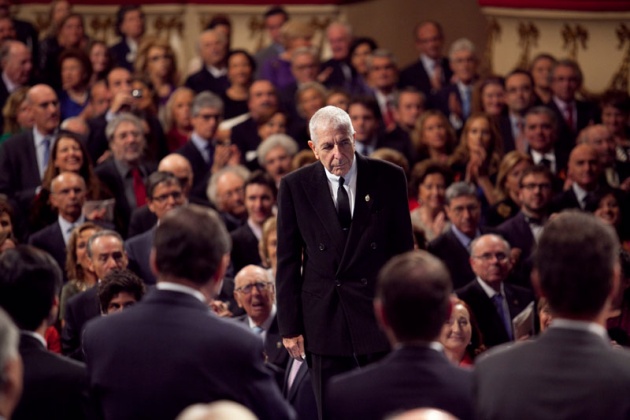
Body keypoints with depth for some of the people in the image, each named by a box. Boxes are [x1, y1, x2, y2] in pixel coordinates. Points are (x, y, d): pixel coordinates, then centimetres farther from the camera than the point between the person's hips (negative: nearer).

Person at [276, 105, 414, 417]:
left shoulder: (389, 178, -1)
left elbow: (403, 250, 4)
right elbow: (287, 261, 2)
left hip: (379, 311, 0)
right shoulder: (295, 186, -1)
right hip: (323, 318, 0)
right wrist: (289, 326, -1)